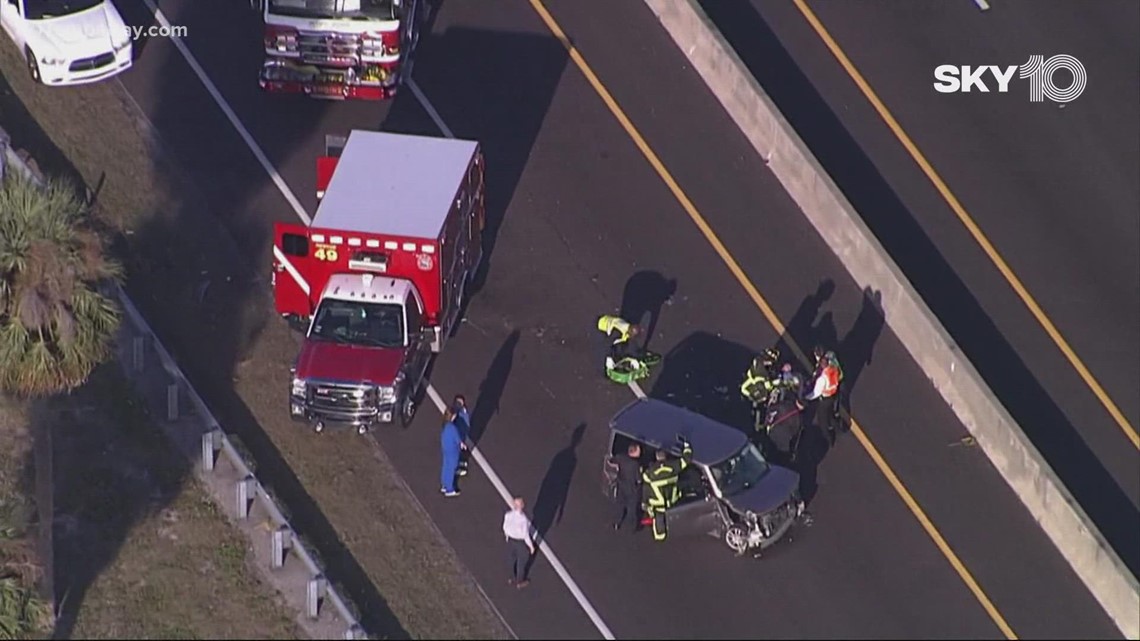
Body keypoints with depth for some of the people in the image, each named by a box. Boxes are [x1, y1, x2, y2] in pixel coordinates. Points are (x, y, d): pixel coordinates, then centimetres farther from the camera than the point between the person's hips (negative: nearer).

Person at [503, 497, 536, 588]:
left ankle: (513, 579, 52)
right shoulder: (523, 519, -38)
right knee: (521, 562, 22)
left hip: (511, 540, 4)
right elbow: (525, 535, -26)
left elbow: (505, 527, -5)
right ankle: (519, 582, 45)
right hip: (521, 542, -4)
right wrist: (531, 546, -9)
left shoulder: (508, 515, -22)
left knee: (512, 560, 28)